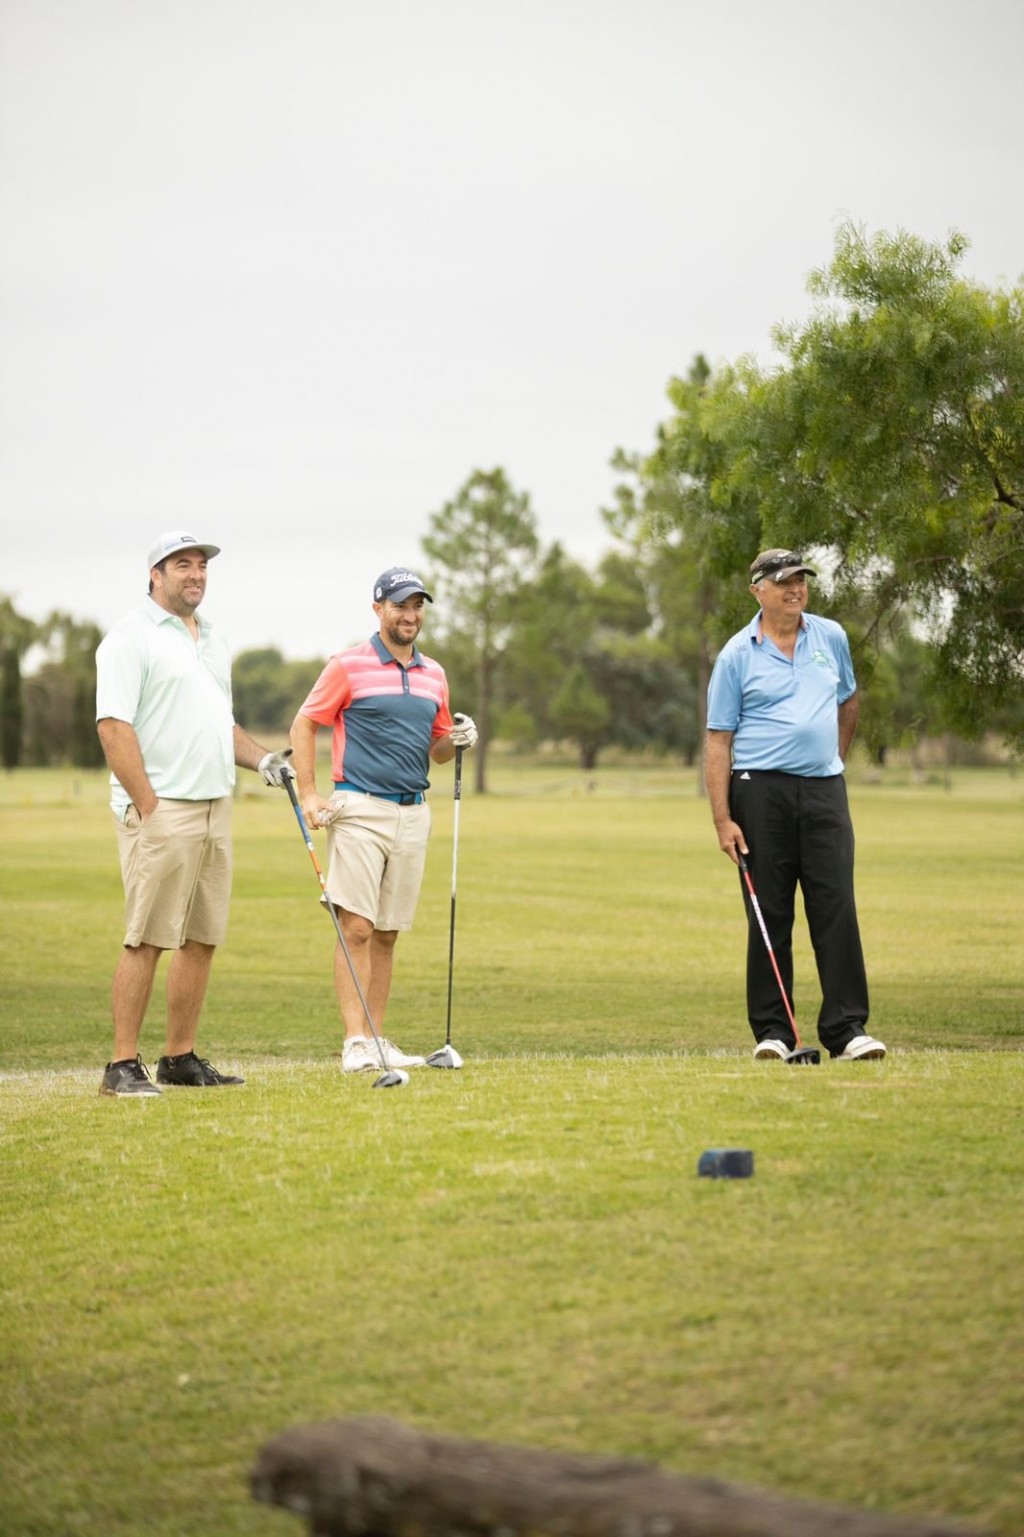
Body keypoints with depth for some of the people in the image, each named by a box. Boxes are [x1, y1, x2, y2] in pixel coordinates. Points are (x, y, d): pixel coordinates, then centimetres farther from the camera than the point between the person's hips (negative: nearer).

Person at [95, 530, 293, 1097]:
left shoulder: (213, 640, 19)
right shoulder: (130, 637, -7)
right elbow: (113, 727, -14)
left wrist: (262, 759, 10)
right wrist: (148, 807, -18)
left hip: (215, 808, 8)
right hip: (160, 810, -8)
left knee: (202, 938, 7)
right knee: (148, 939, -9)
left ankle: (180, 1058, 14)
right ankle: (123, 1065, -6)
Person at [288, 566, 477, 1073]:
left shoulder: (434, 674, 14)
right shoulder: (348, 666, -2)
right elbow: (303, 725, 0)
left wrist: (457, 739, -1)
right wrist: (308, 795, -9)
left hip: (413, 815, 5)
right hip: (360, 809, -5)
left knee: (387, 935, 8)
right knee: (356, 929, -10)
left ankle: (377, 1040, 12)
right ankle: (356, 1043, -10)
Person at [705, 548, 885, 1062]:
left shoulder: (831, 638, 10)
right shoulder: (736, 655, -1)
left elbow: (848, 700, 27)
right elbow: (719, 740, -3)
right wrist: (722, 819, -9)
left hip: (824, 789, 3)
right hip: (762, 791, -3)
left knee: (837, 909, -5)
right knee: (770, 916, 0)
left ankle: (847, 1029, -4)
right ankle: (772, 1031, 7)